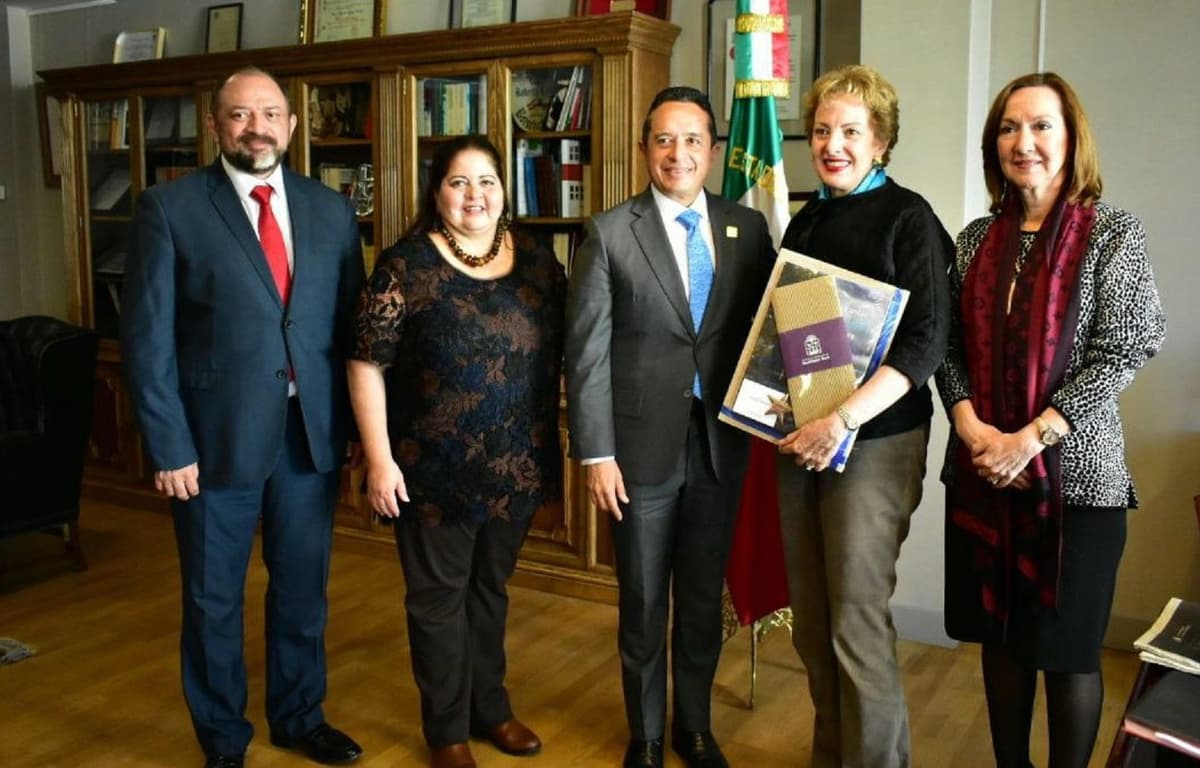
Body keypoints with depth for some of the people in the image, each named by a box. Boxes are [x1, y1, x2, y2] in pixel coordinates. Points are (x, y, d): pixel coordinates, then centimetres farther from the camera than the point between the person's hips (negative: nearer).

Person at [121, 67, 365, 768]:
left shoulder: (331, 210, 4)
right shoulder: (170, 208, -6)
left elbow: (352, 324, 6)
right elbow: (147, 338, -7)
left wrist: (358, 428, 2)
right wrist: (170, 447, -11)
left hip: (312, 434, 3)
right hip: (217, 437, -3)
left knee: (304, 590, 17)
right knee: (214, 599, 13)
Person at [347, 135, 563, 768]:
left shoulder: (537, 261, 3)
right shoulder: (405, 266, -9)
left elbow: (562, 353, 8)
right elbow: (367, 366, -10)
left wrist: (560, 447, 6)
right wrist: (379, 459, -14)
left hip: (516, 468, 4)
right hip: (435, 470, -4)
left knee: (490, 588, 19)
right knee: (439, 596, 10)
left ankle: (489, 705, 38)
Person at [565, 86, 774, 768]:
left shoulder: (748, 228, 3)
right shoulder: (610, 233, -5)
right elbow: (588, 353, -7)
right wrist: (597, 455, -10)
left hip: (721, 444, 3)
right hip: (642, 446, -2)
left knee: (704, 598, 17)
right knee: (643, 602, 13)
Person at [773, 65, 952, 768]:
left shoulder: (907, 217, -5)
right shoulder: (805, 221, 13)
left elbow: (925, 341, -14)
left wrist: (842, 422, -22)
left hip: (874, 442, -6)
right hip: (800, 439, 6)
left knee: (858, 624, -4)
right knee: (811, 623, 12)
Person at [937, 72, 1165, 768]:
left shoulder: (1113, 233, -4)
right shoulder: (978, 238, 8)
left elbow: (1122, 353, -10)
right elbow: (949, 345, 6)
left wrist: (1030, 438, -16)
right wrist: (971, 427, -10)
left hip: (1073, 473, -4)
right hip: (981, 472, 4)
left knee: (1067, 647, 6)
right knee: (1000, 634, 13)